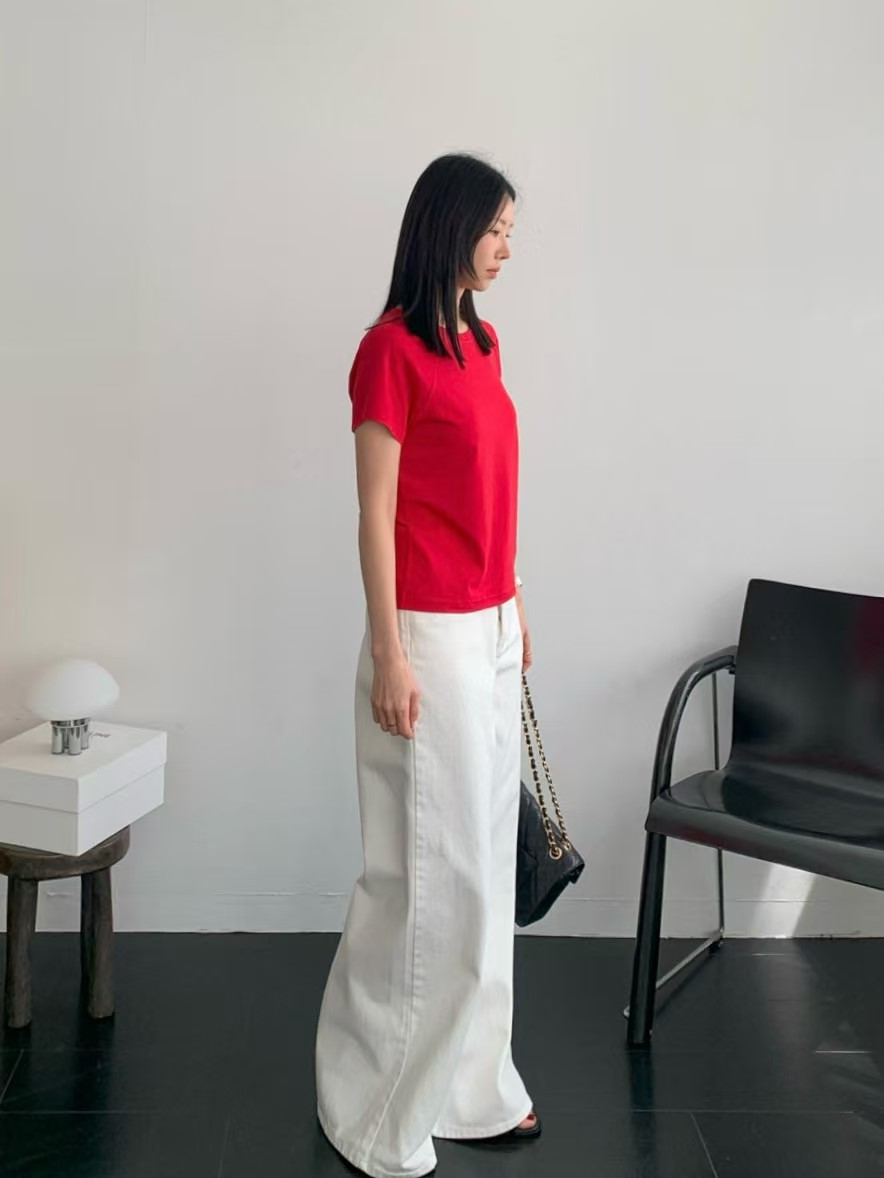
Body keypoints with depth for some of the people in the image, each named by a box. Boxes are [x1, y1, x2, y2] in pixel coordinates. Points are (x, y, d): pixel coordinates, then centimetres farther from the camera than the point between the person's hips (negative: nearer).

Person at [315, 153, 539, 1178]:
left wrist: (515, 611, 18)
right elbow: (376, 513, -15)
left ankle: (466, 1083, 31)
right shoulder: (392, 347, -13)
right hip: (429, 635, -9)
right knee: (424, 869, 0)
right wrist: (389, 657, -17)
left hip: (491, 630, 9)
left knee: (482, 856, 15)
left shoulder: (478, 343, 12)